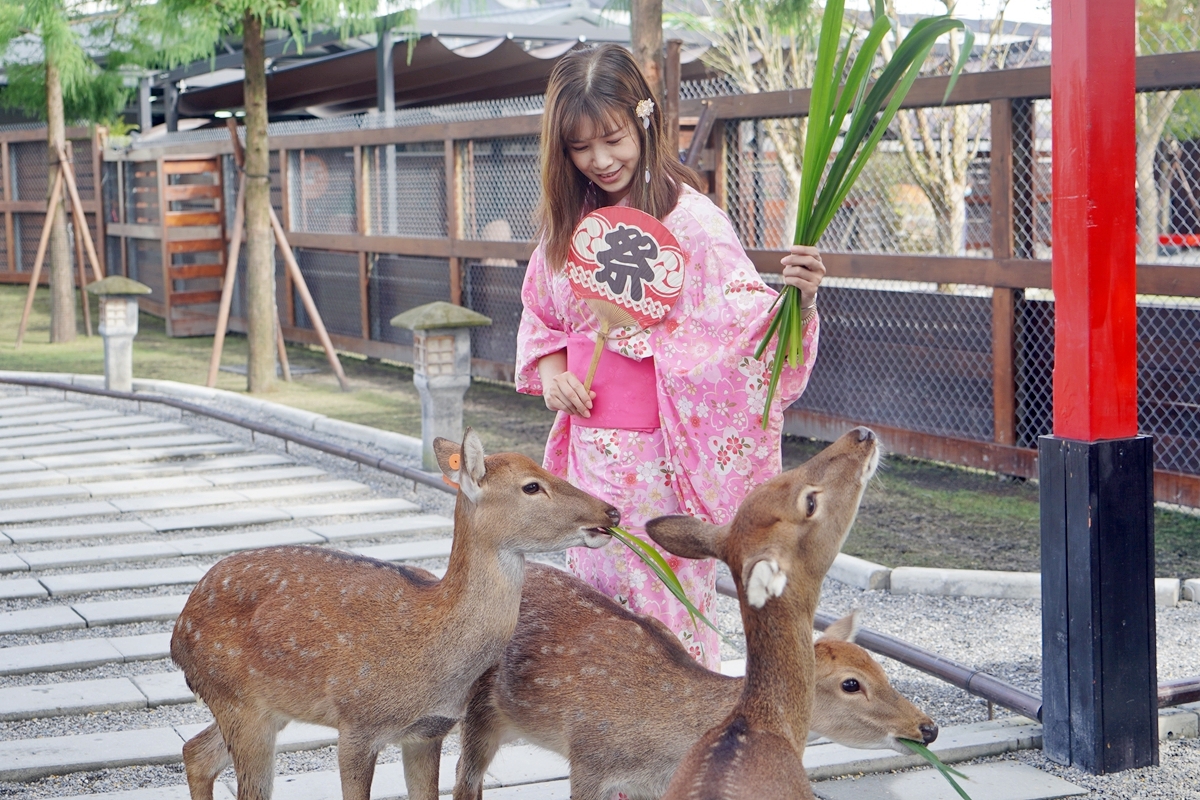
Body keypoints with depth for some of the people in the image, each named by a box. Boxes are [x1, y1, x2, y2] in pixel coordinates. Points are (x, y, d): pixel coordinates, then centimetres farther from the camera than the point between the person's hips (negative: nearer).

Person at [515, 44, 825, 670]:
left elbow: (749, 317, -20)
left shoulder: (689, 219, -12)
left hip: (658, 454, -6)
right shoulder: (567, 222, 6)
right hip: (587, 448, 6)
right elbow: (540, 314, 19)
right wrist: (550, 371, -1)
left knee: (664, 605, 0)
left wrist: (799, 297, -41)